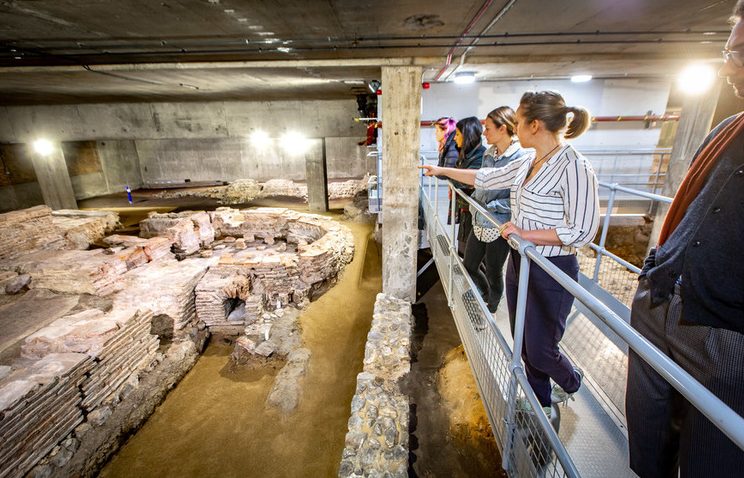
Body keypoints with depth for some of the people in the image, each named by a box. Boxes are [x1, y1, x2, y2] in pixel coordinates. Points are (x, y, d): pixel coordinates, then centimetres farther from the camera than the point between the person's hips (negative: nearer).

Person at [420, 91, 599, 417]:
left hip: (551, 271, -8)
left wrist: (525, 233, -22)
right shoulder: (528, 164, 5)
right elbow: (486, 178, 15)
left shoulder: (573, 168, -19)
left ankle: (572, 384, 44)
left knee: (540, 349, 9)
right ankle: (542, 401, 42)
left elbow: (582, 231, -22)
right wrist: (442, 170, 19)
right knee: (524, 343, 19)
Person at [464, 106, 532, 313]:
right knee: (469, 266, 18)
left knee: (493, 273, 11)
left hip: (499, 226, -7)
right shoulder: (489, 153, 6)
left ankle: (491, 309, 37)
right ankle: (488, 296, 46)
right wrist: (474, 200, 5)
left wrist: (491, 207, -18)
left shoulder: (522, 156, -17)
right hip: (480, 222, 7)